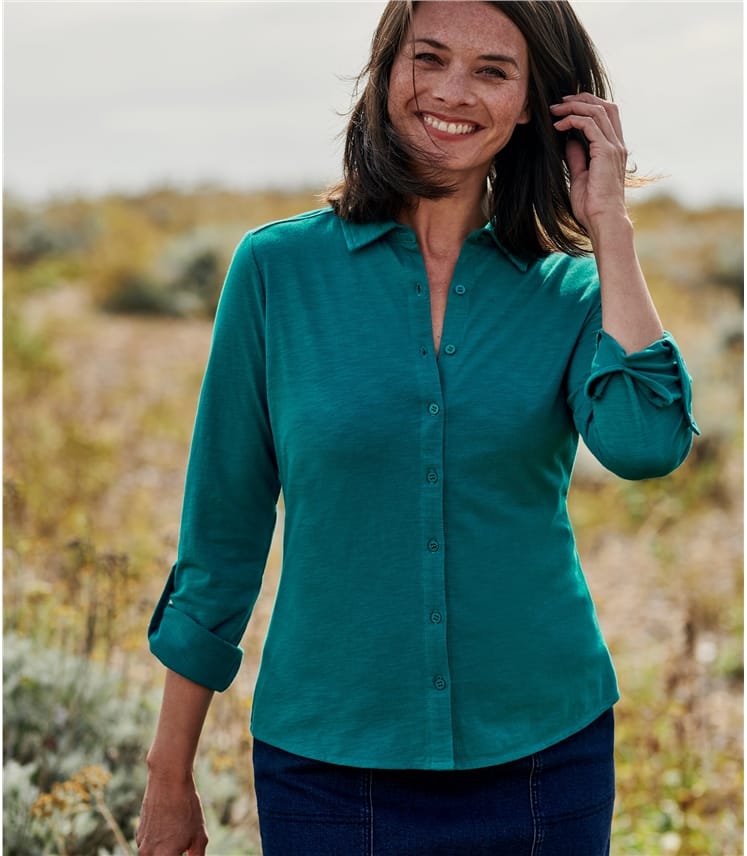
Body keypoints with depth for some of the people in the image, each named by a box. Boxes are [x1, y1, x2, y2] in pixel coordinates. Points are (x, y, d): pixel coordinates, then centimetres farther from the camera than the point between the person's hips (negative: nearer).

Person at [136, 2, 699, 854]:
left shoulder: (569, 291, 1)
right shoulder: (278, 269, -3)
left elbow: (646, 444, -20)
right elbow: (221, 536, 0)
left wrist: (608, 226, -11)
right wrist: (169, 781, 2)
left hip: (543, 750, 2)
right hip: (329, 763, -1)